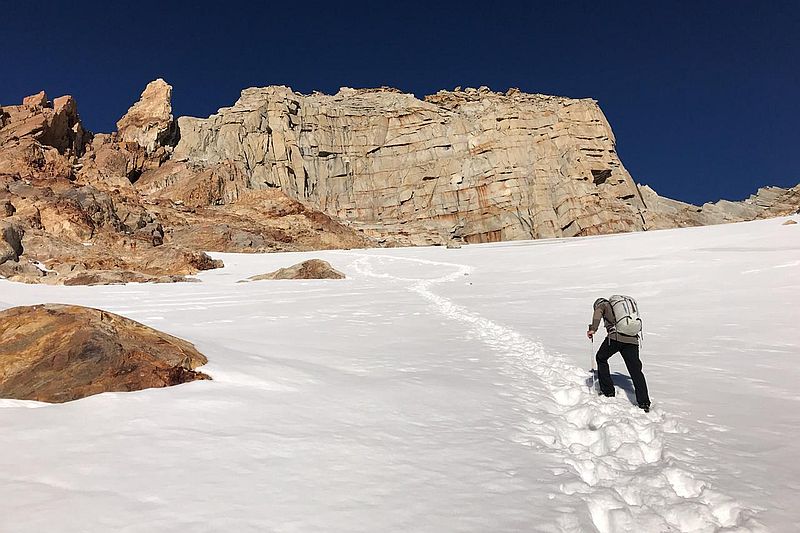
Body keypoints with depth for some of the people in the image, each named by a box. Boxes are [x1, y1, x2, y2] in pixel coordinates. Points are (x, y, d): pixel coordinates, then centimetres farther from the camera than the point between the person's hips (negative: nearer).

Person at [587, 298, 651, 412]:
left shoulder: (604, 305, 17)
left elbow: (597, 313, -8)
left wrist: (593, 329, -11)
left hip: (615, 337, -5)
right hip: (632, 339, 5)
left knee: (601, 358, 19)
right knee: (636, 371, 4)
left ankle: (608, 391, 20)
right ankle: (644, 403, -4)